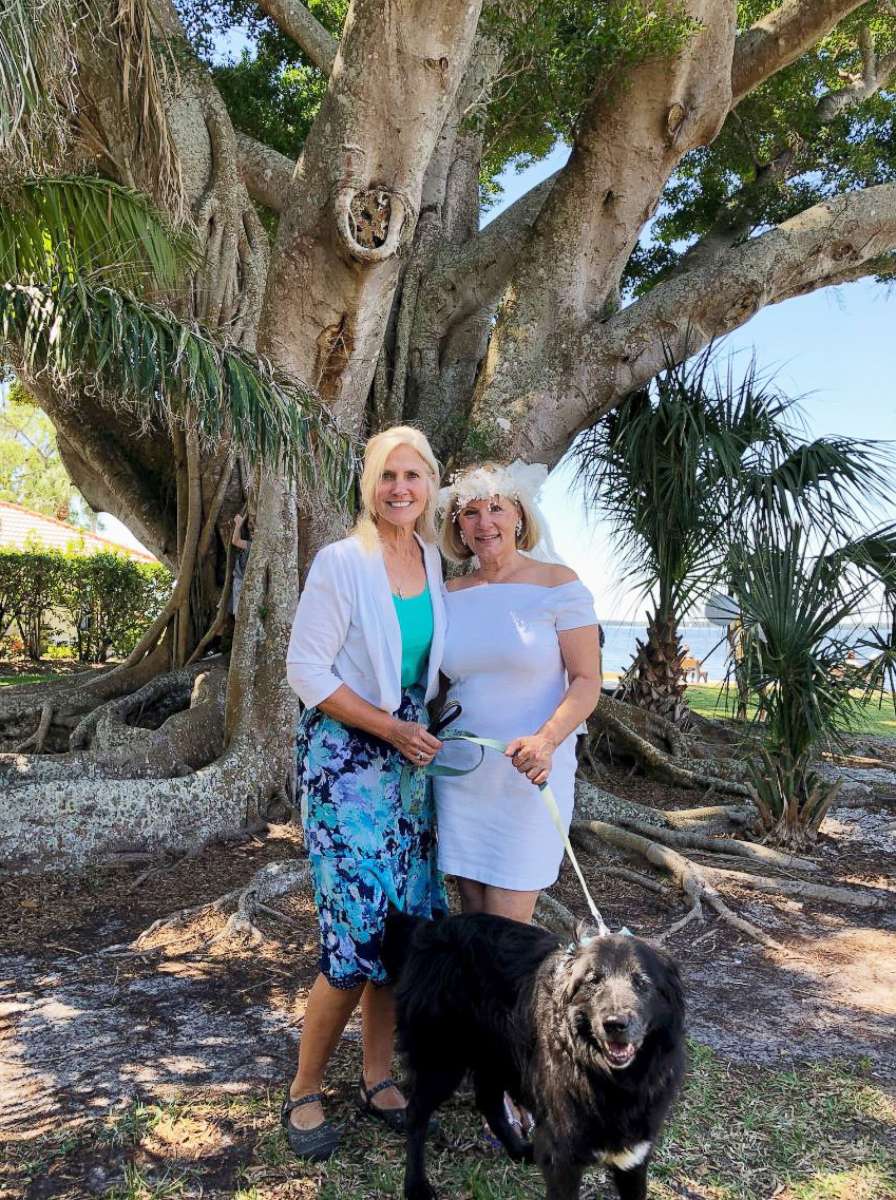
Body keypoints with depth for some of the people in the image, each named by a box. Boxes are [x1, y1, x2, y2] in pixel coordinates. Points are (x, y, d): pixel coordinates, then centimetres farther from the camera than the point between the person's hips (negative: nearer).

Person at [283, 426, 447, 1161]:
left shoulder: (434, 562, 6)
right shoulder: (341, 563, -12)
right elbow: (307, 671, -13)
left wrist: (424, 730, 6)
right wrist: (392, 728, -16)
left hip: (409, 761, 6)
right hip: (343, 759, -6)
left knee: (403, 922, 9)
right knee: (359, 933, -6)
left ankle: (378, 1076, 28)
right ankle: (305, 1091, 17)